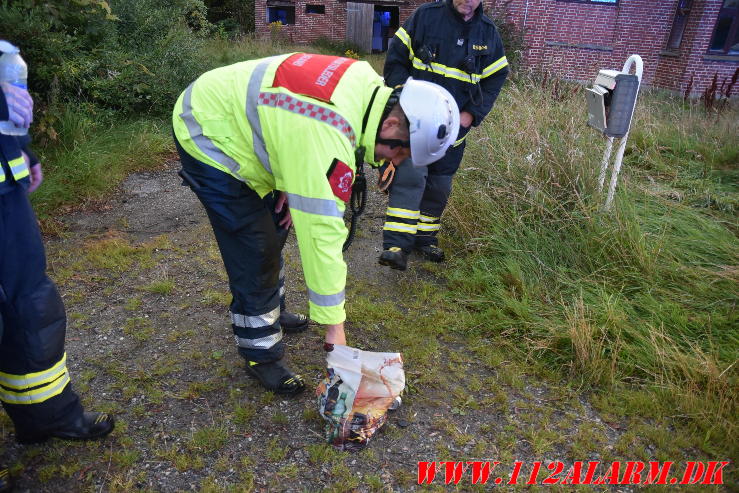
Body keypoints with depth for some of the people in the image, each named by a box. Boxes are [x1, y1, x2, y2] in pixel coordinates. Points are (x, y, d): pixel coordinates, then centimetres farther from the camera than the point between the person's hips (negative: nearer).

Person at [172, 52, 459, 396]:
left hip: (230, 115, 9)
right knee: (256, 253, -8)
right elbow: (322, 231, -35)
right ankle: (261, 355, 10)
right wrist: (334, 324, -27)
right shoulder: (329, 140, -37)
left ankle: (270, 314, 38)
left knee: (273, 230, 17)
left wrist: (292, 186, -2)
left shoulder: (369, 85, -8)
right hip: (208, 136, -9)